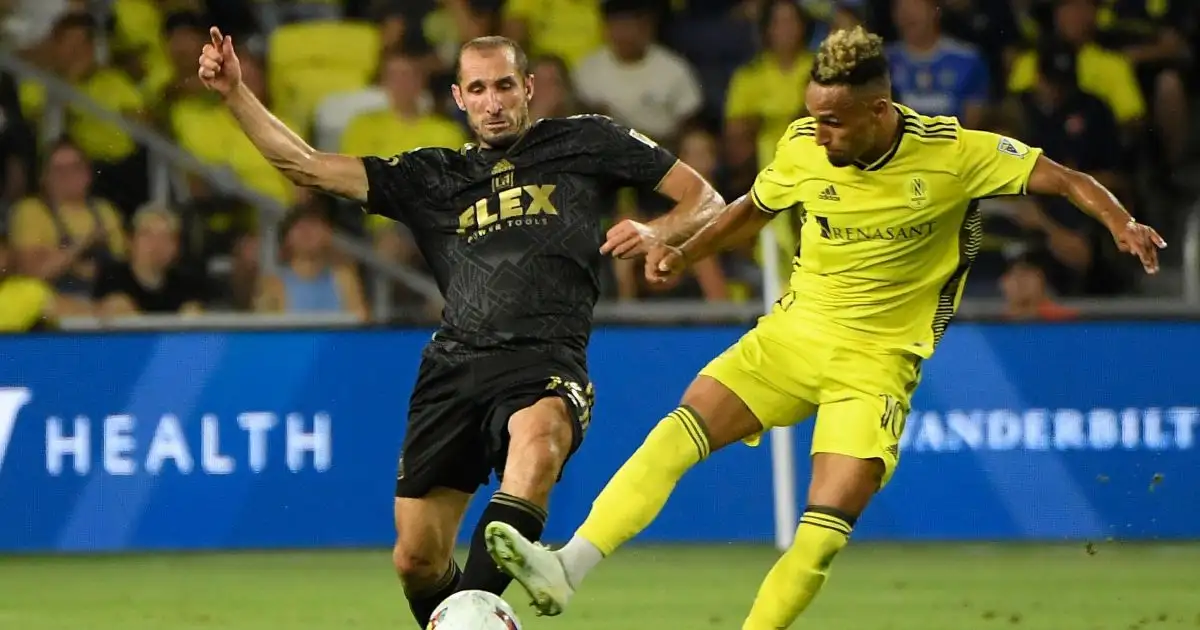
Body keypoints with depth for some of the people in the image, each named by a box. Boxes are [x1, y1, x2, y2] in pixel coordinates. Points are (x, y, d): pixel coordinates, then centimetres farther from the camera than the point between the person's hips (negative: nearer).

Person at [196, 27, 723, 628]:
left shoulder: (585, 142, 13)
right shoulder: (432, 177, 20)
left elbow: (705, 201, 15)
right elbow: (306, 166, 16)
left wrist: (656, 232, -6)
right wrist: (234, 93, 7)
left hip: (545, 359, -4)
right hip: (453, 368, 5)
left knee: (538, 433, -41)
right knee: (416, 561, -1)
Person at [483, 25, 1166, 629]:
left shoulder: (954, 152, -14)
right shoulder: (803, 147, -5)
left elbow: (1065, 180, -7)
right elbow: (754, 209, 16)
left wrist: (1123, 222, -24)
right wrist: (684, 253, 2)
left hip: (877, 363, -2)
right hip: (792, 332, 2)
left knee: (826, 531, -17)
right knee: (680, 432, -20)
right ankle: (566, 570, -27)